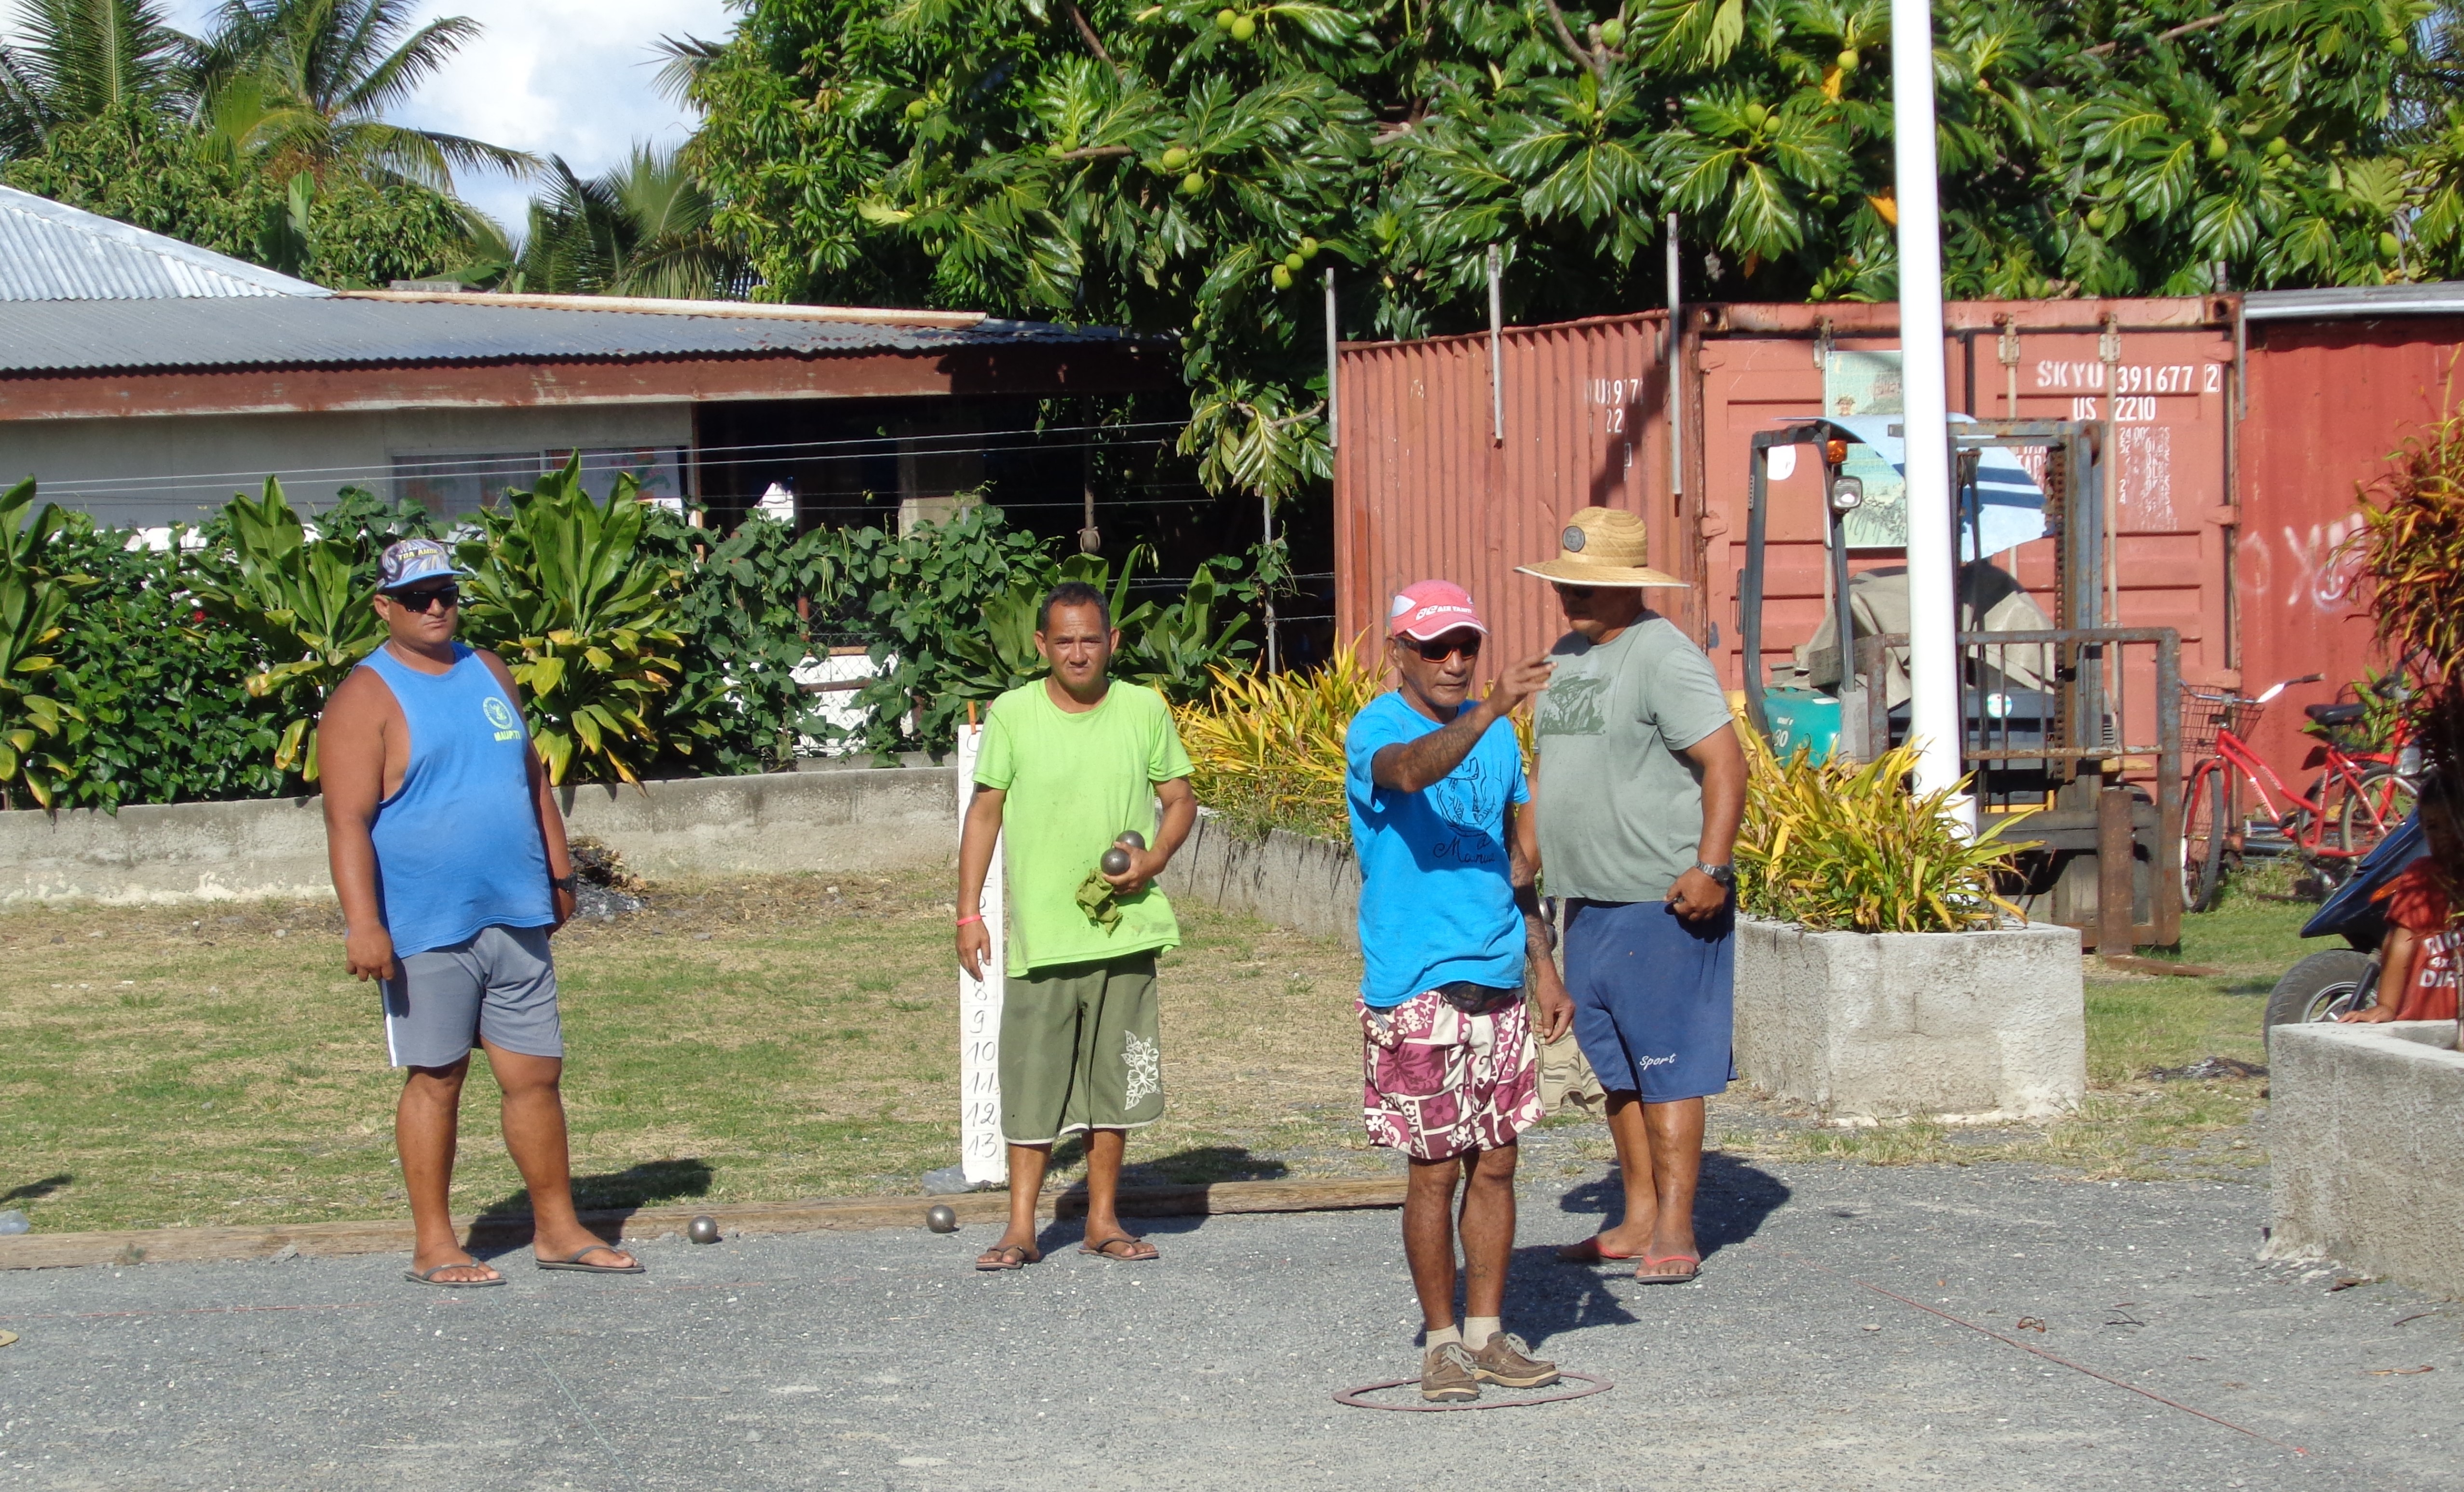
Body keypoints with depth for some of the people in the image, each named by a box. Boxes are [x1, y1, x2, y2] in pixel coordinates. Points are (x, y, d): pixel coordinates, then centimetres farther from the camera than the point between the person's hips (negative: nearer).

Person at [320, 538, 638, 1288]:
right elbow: (348, 820, -15)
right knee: (436, 1080, 2)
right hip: (428, 928, -6)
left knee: (537, 1072, 8)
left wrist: (559, 873, 19)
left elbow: (533, 779, 22)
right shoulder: (367, 698, -7)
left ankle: (558, 1229, 18)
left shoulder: (489, 675, 14)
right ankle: (434, 1246, 11)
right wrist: (363, 923, -23)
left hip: (517, 918, 6)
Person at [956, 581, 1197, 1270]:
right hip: (1039, 934, -2)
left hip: (1124, 930, 2)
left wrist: (1153, 860, -9)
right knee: (1032, 1082, -1)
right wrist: (969, 913, 0)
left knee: (1115, 1079, 8)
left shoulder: (1145, 711, 3)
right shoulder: (1013, 714, -1)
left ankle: (1104, 1220, 19)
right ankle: (1021, 1228, 6)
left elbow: (1181, 799, 11)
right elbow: (985, 811, 4)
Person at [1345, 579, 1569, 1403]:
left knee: (1496, 1163, 9)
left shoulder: (1497, 735, 12)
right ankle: (1442, 1343, 8)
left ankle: (1488, 1333, 18)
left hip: (1497, 982, 6)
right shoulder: (1375, 730, -8)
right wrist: (1488, 711, -47)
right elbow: (1408, 771, -34)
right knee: (1436, 1170, -1)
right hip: (1416, 989, -6)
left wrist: (1544, 966, 16)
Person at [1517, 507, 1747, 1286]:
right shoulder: (1566, 656, 15)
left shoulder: (1663, 656, -12)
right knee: (1616, 1067, 12)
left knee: (1667, 1066, -5)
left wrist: (1709, 868, -25)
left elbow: (1725, 762, -18)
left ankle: (1674, 1231, -2)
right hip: (1588, 902, 9)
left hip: (1664, 901, -9)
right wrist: (1532, 860, 19)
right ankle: (1639, 1220, 19)